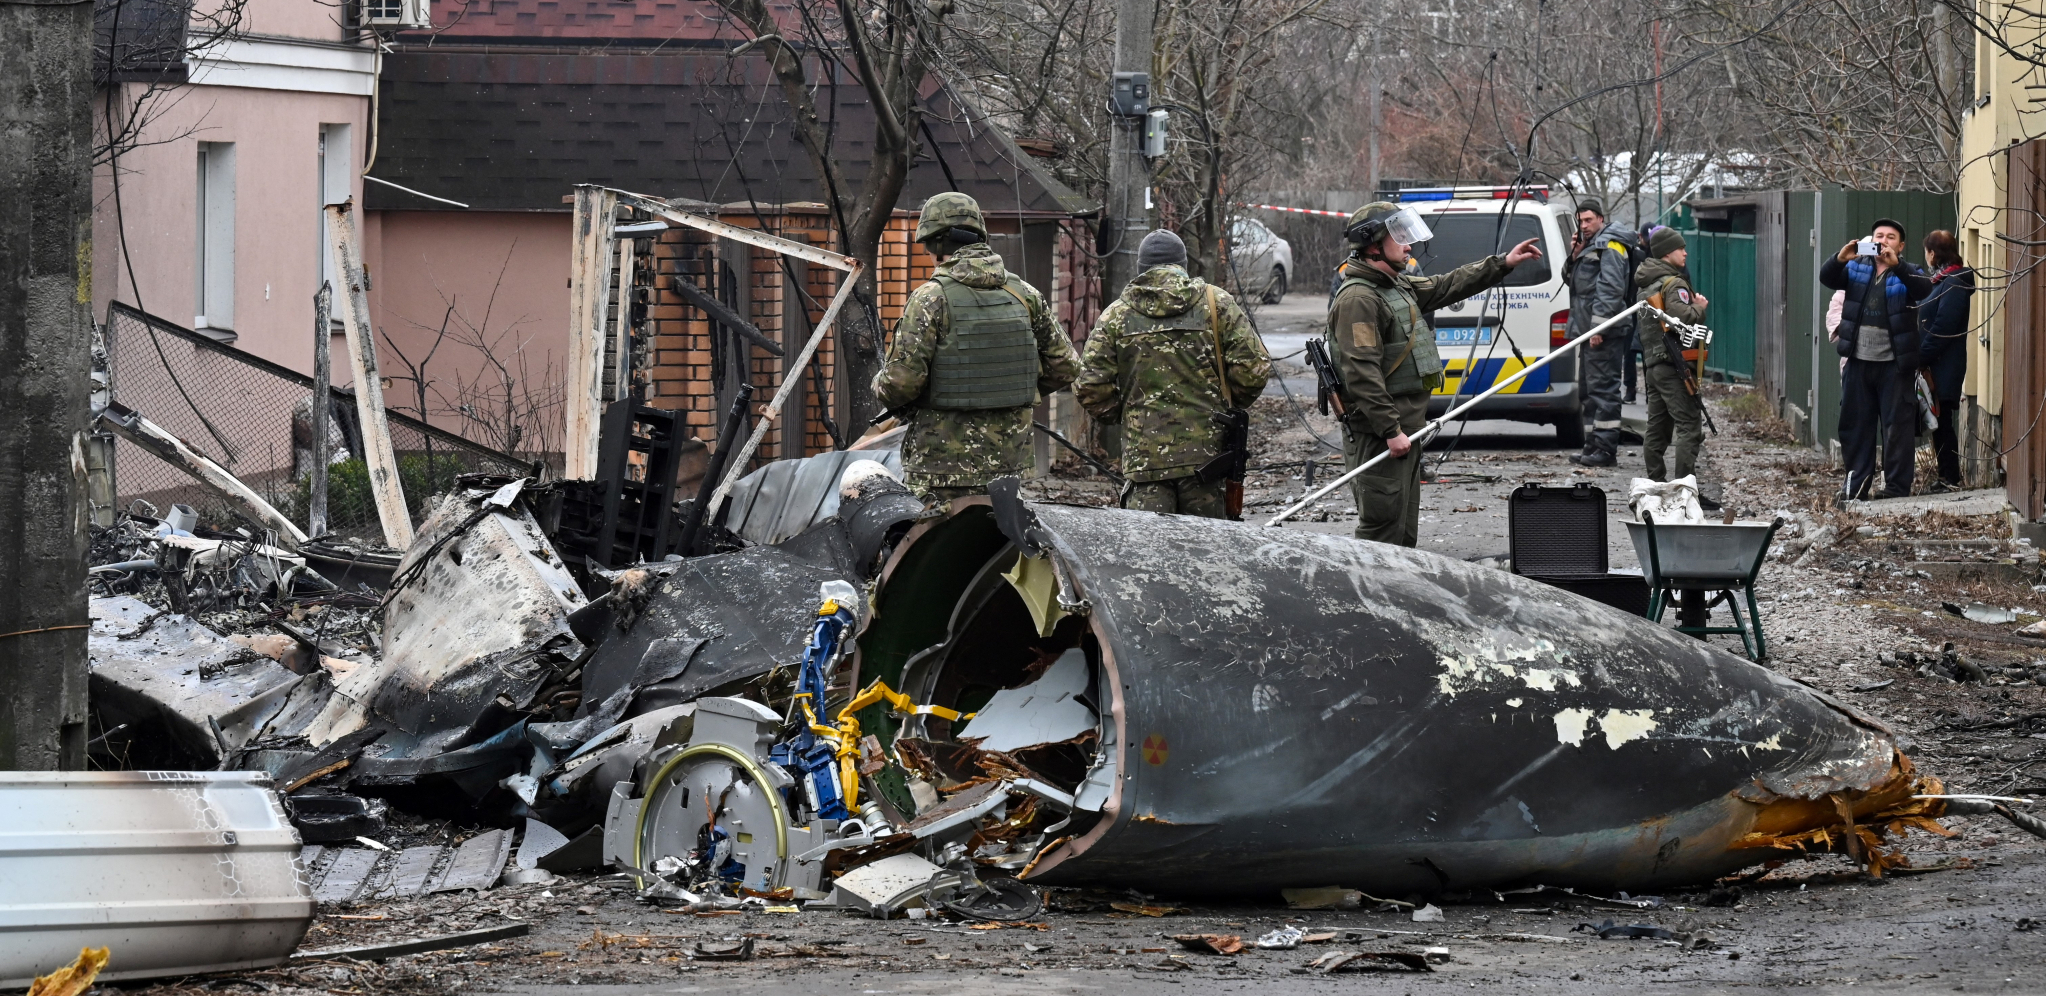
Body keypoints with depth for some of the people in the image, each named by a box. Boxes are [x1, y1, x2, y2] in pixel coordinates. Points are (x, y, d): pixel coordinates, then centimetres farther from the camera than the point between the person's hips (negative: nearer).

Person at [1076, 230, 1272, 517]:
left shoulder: (1116, 314, 5)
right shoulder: (1217, 303, 3)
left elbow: (1090, 386, -1)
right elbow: (1253, 369, -4)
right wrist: (1227, 406, 15)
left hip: (1144, 458, 0)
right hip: (1207, 451, 0)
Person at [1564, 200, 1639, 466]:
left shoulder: (1610, 247, -10)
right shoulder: (1590, 247, 21)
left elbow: (1611, 289, -20)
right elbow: (1572, 279, 27)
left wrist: (1598, 326, -24)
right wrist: (1576, 255, 8)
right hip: (1590, 332, 11)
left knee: (1603, 387, -12)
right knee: (1590, 388, 15)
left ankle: (1606, 449, -14)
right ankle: (1594, 446, 21)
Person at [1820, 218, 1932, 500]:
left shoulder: (1906, 273, 2)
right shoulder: (1856, 268, 10)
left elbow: (1924, 288, -18)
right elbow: (1827, 278, -4)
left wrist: (1896, 265, -33)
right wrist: (1840, 259, -25)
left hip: (1894, 363, -3)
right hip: (1858, 360, 3)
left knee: (1897, 424, -2)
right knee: (1855, 423, 8)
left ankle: (1897, 484, 2)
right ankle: (1856, 482, 15)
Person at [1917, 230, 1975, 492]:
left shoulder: (1952, 284, -14)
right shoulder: (1940, 281, 16)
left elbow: (1942, 327, -20)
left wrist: (1921, 358, -19)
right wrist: (1921, 358, 12)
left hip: (1944, 368, -9)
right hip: (1935, 365, 9)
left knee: (1941, 422, -6)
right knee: (1938, 422, 10)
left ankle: (1951, 479, -3)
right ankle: (1946, 477, 14)